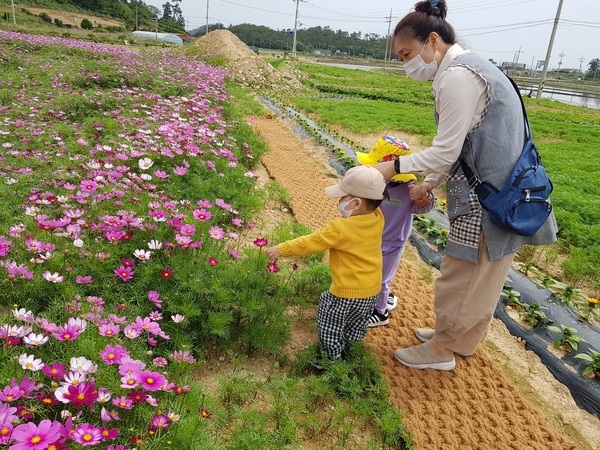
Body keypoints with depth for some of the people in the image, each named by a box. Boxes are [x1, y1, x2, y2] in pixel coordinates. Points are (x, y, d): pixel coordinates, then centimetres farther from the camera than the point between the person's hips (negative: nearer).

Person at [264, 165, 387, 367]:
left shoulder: (340, 228, -29)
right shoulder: (378, 219, -13)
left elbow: (308, 243, -20)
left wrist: (280, 249, -9)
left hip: (347, 292, -7)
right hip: (371, 289, 7)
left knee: (330, 324, 17)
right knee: (356, 326, 29)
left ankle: (332, 359, 27)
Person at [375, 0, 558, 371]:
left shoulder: (457, 76, -19)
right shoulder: (468, 66, 13)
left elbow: (446, 150, -19)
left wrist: (396, 166, -7)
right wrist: (429, 184, 12)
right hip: (498, 190, 10)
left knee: (462, 277, 6)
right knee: (478, 276, 22)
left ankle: (442, 349, 25)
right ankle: (462, 337, 42)